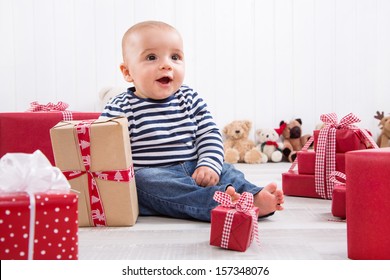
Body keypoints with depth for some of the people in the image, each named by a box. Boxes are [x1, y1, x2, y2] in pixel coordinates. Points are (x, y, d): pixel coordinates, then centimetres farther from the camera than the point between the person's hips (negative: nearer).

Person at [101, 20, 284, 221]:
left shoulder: (190, 100, 10)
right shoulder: (120, 108, -3)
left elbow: (210, 135, 9)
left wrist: (209, 164, -9)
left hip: (193, 170, 5)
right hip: (151, 175, -5)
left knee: (227, 172, -11)